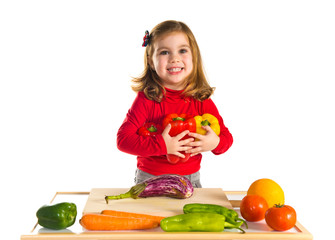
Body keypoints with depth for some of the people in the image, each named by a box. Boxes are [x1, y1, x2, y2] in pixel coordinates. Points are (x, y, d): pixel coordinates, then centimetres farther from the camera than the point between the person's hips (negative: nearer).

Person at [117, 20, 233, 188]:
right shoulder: (146, 99, -9)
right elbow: (123, 139, -14)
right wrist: (161, 145, -23)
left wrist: (215, 142, -18)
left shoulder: (202, 100, -2)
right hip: (149, 179, -1)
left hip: (190, 179, 2)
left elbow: (226, 137, 5)